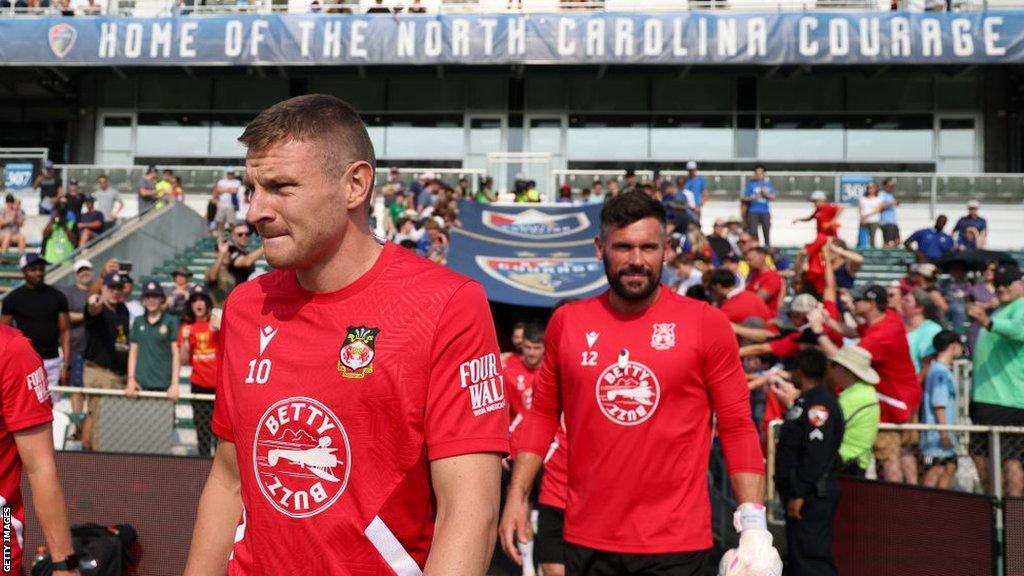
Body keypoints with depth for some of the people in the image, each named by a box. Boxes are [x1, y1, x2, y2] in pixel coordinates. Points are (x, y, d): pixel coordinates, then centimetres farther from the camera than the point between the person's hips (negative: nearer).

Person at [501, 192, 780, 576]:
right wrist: (517, 496, 3)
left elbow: (737, 427, -2)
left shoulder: (707, 324, -6)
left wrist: (753, 522, -9)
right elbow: (543, 414, 9)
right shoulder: (566, 322, 1)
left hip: (677, 544, -2)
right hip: (587, 540, 2)